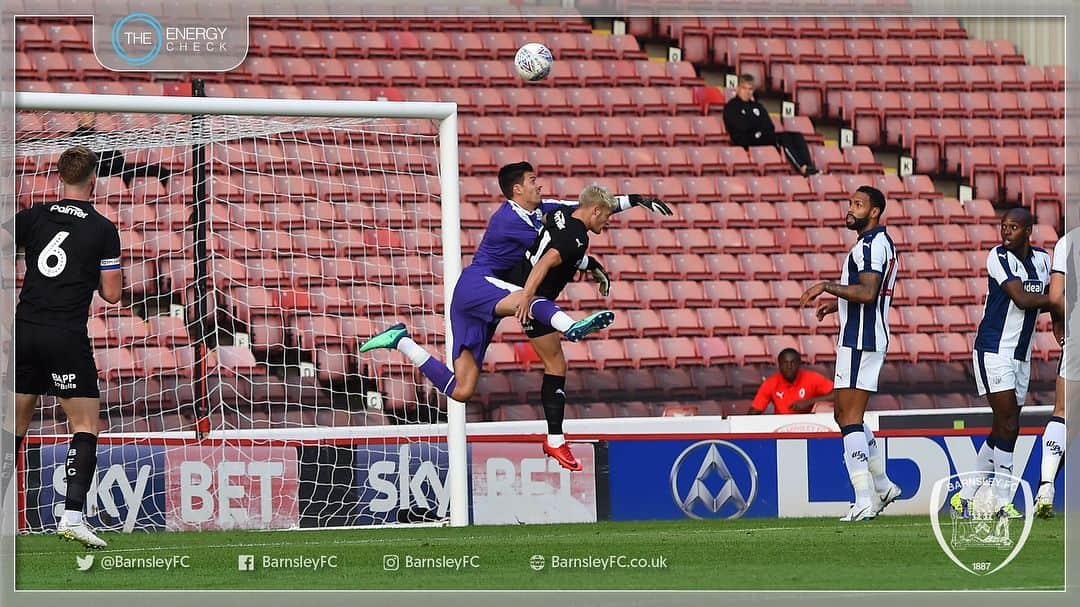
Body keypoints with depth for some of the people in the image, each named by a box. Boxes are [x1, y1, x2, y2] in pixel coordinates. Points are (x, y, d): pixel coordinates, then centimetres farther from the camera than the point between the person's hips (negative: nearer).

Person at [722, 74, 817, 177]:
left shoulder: (757, 106, 26)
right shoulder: (731, 107, 6)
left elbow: (770, 127, 15)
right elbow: (742, 126, -9)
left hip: (766, 137, 7)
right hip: (747, 141, -7)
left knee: (797, 136, -15)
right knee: (784, 137, -30)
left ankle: (810, 167, -35)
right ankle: (803, 168, -43)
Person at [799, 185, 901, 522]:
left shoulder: (872, 244, -14)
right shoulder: (881, 242, 19)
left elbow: (867, 292, -25)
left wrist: (827, 286, -19)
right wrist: (838, 302, 31)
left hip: (860, 340, -11)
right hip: (868, 338, 11)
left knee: (850, 417, -12)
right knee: (844, 415, 18)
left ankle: (864, 501, -17)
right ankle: (882, 486, 24)